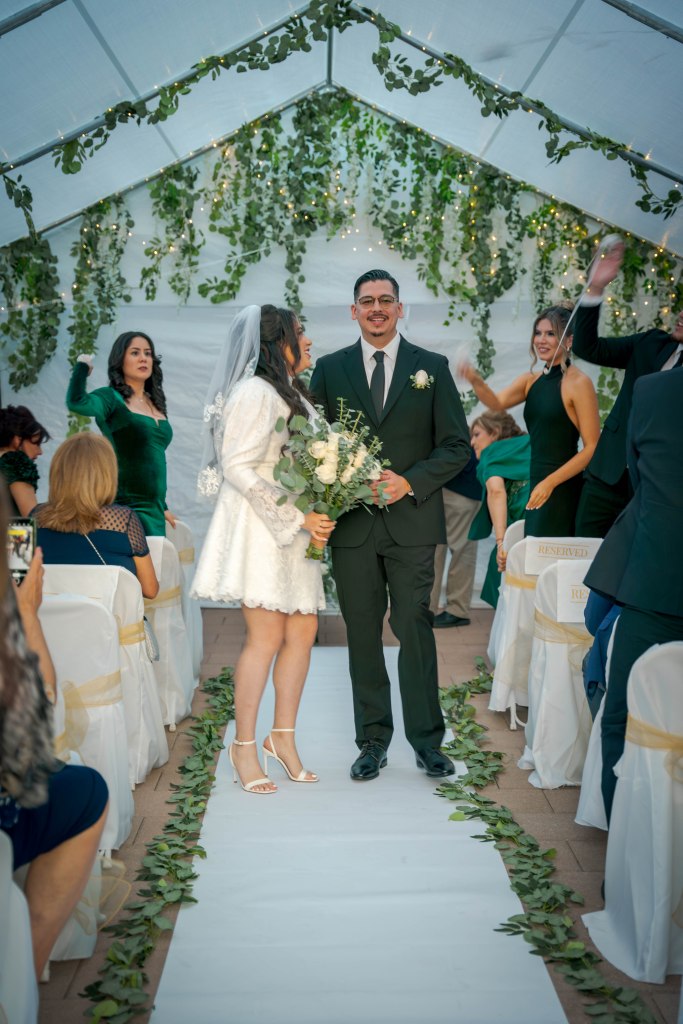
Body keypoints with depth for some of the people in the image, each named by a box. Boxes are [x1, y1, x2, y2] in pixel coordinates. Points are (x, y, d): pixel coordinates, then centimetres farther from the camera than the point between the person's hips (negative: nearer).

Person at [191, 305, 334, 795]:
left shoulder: (293, 394, 19)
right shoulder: (255, 392, -11)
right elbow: (238, 468, -19)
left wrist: (315, 516, 8)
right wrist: (297, 516, -17)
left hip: (297, 530, 9)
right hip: (260, 528, -9)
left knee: (303, 630, 6)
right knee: (266, 637, -6)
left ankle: (283, 737, 17)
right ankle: (244, 746, 8)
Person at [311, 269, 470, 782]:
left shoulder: (432, 367, 6)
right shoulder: (329, 369, 9)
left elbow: (457, 445, 3)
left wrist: (409, 482, -11)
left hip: (412, 521, -1)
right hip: (351, 522, 2)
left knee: (415, 629, 1)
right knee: (362, 634, 7)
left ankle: (427, 739, 15)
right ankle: (373, 739, 19)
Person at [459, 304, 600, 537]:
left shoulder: (579, 382, -9)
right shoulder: (531, 380, 11)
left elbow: (592, 448, -12)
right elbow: (497, 402, -5)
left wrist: (550, 482, -18)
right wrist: (475, 381, -25)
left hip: (562, 489, -6)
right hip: (536, 486, 6)